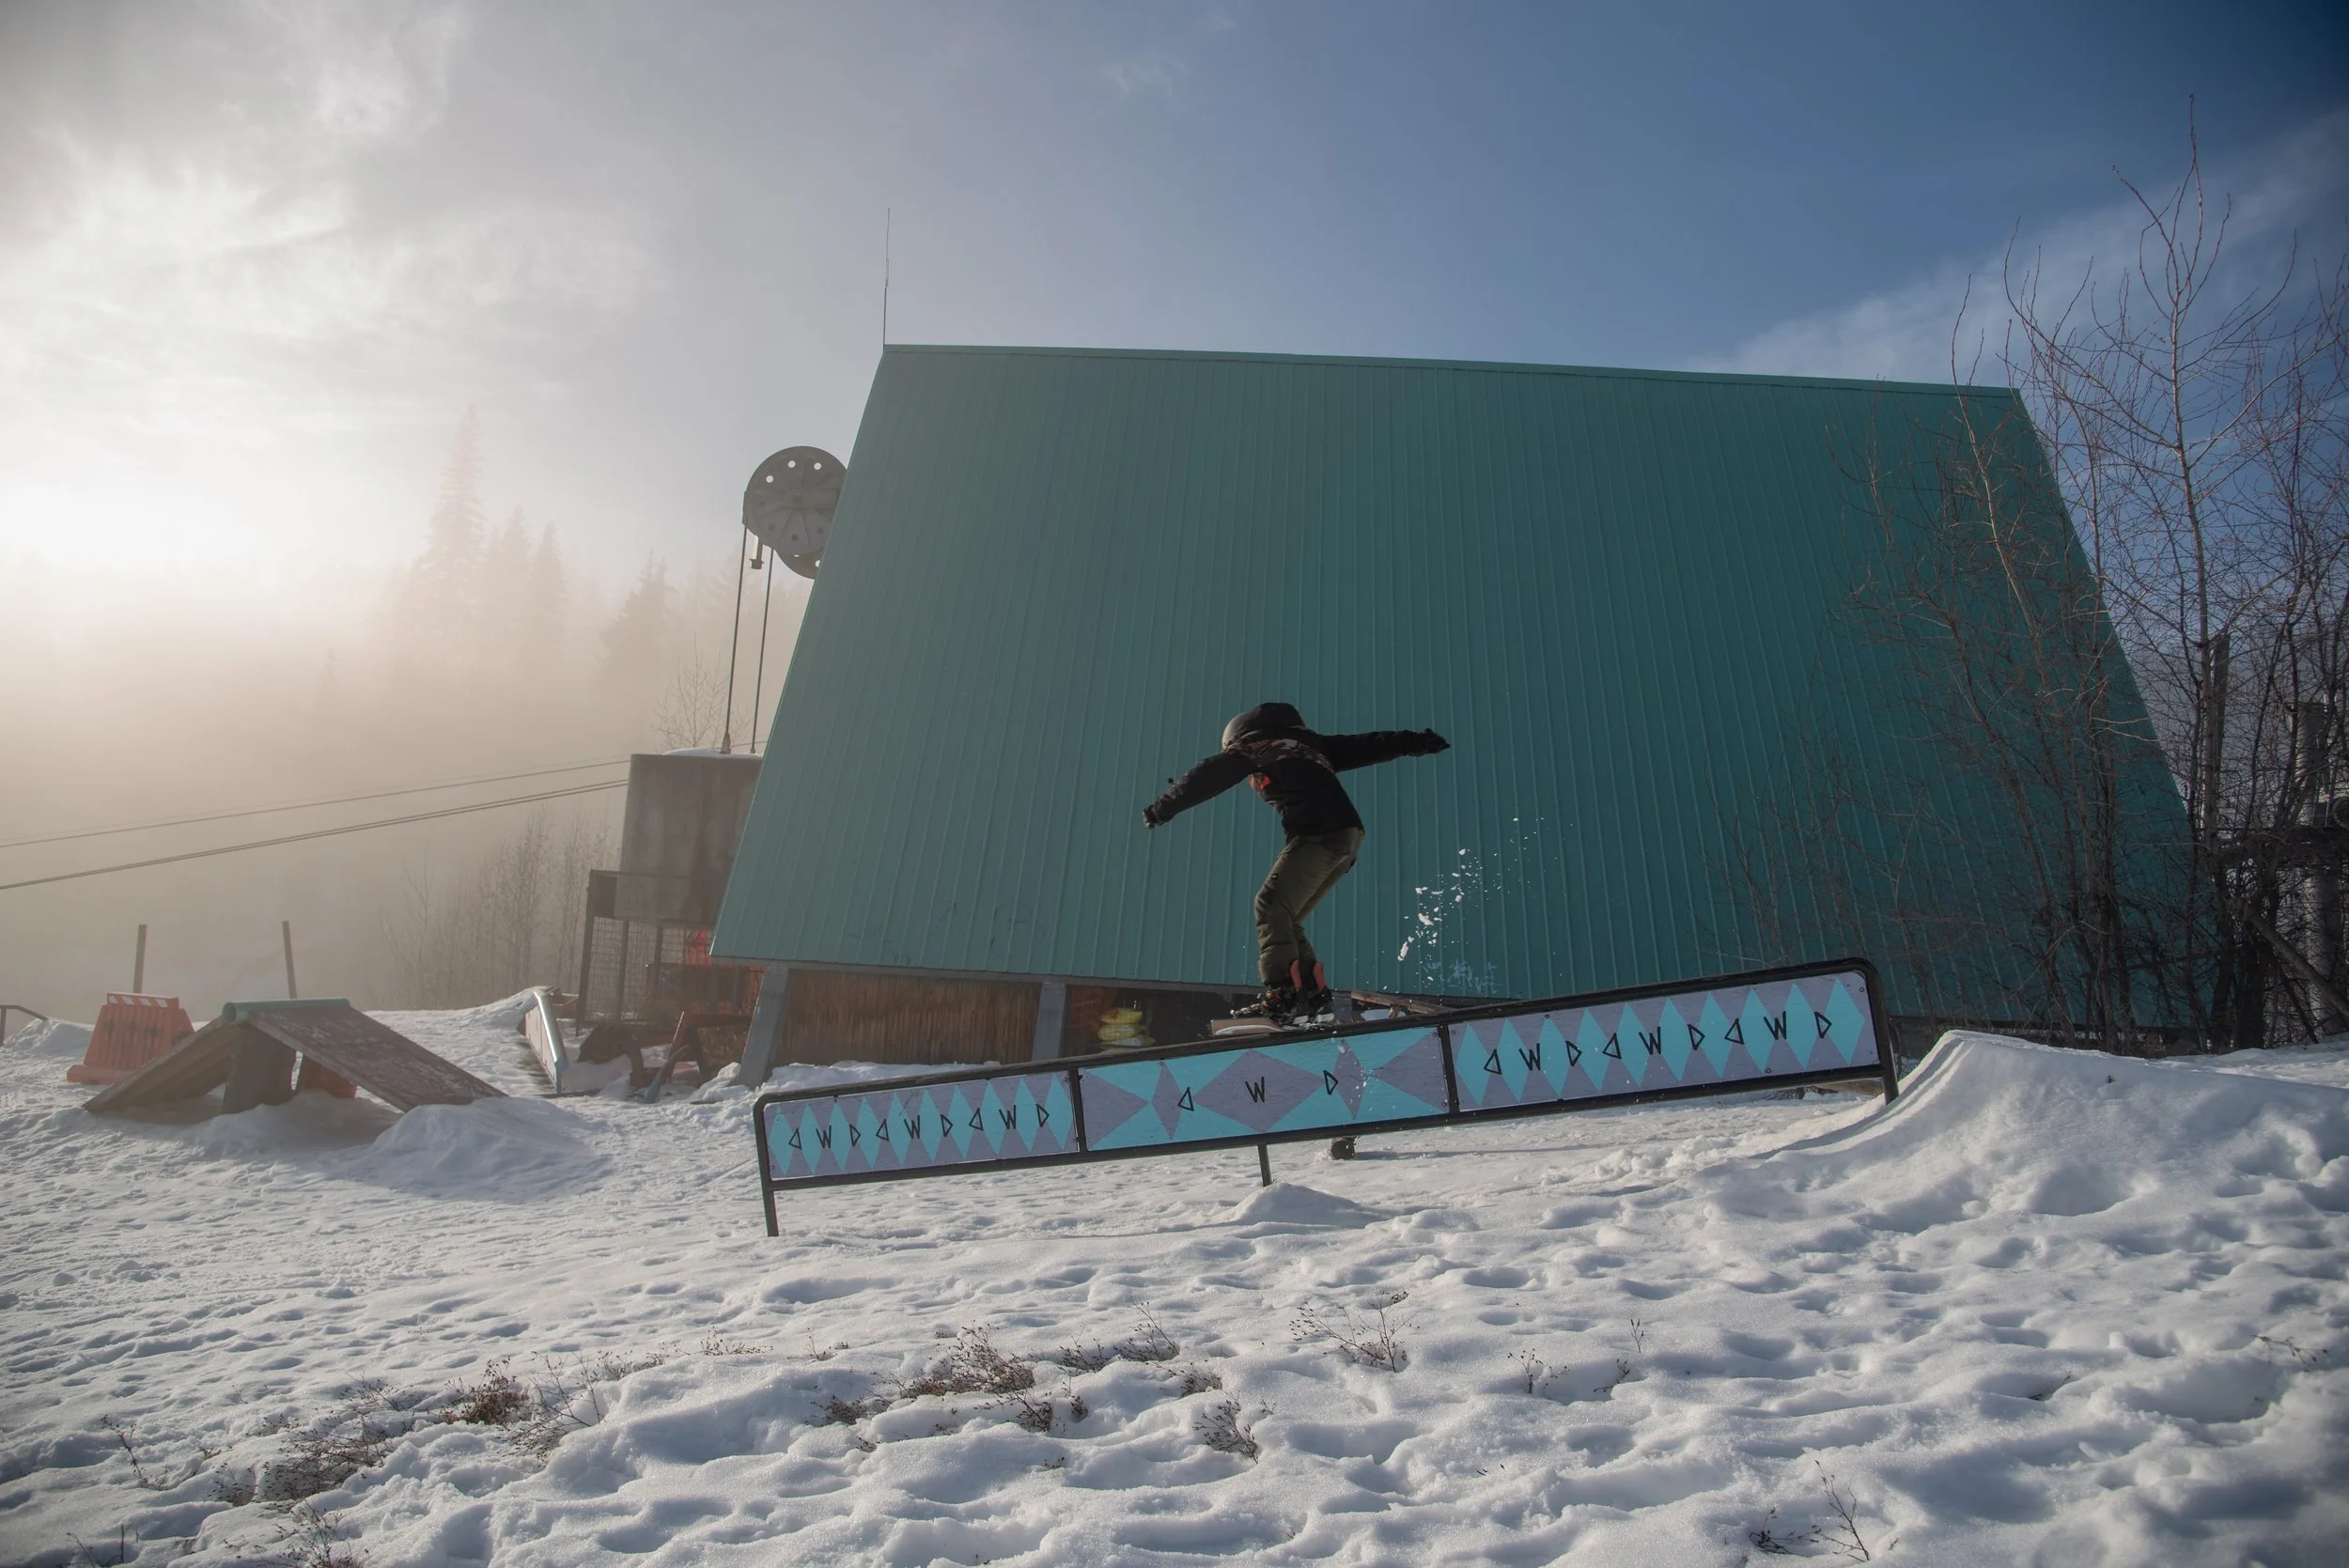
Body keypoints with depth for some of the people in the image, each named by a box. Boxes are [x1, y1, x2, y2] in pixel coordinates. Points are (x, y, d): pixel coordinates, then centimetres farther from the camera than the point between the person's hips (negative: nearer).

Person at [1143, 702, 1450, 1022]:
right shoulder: (1306, 744, 31)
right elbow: (1363, 746, 30)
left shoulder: (1251, 745, 12)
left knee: (1271, 905, -15)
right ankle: (1314, 992, 2)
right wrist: (1417, 742, 32)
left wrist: (1161, 808, 20)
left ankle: (1283, 994, -29)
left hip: (1319, 833, -8)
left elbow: (1206, 778, 11)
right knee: (1285, 916, 11)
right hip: (1348, 837, 8)